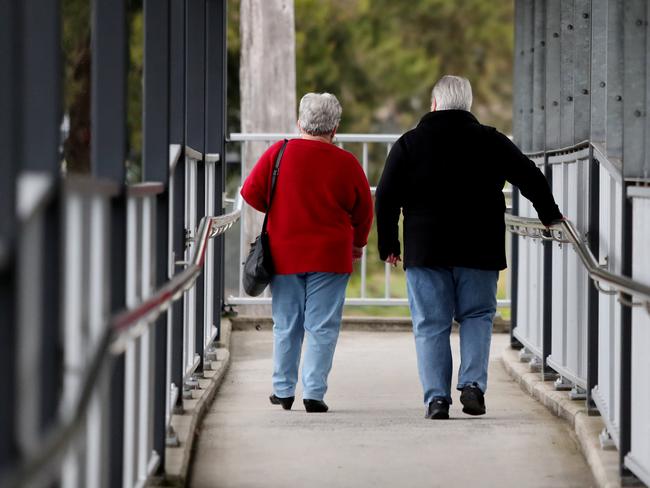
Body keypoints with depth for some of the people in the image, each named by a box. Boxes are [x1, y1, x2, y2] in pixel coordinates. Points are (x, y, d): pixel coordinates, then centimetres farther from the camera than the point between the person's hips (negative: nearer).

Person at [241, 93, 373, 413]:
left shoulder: (278, 153, -3)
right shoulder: (346, 163, -3)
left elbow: (251, 193, 1)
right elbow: (364, 210, 6)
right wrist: (357, 243, 24)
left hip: (284, 254, 2)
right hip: (330, 256, -2)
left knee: (286, 325, 12)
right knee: (322, 326, 2)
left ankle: (283, 390, 19)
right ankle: (314, 392, -4)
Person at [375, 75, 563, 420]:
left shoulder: (409, 144, 2)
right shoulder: (491, 142, 3)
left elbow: (386, 198, 1)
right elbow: (531, 179, 6)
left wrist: (388, 245, 9)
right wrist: (549, 214, 22)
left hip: (425, 249, 0)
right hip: (478, 249, 1)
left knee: (430, 325, 4)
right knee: (477, 316, 14)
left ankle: (436, 397, -2)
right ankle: (473, 384, -3)